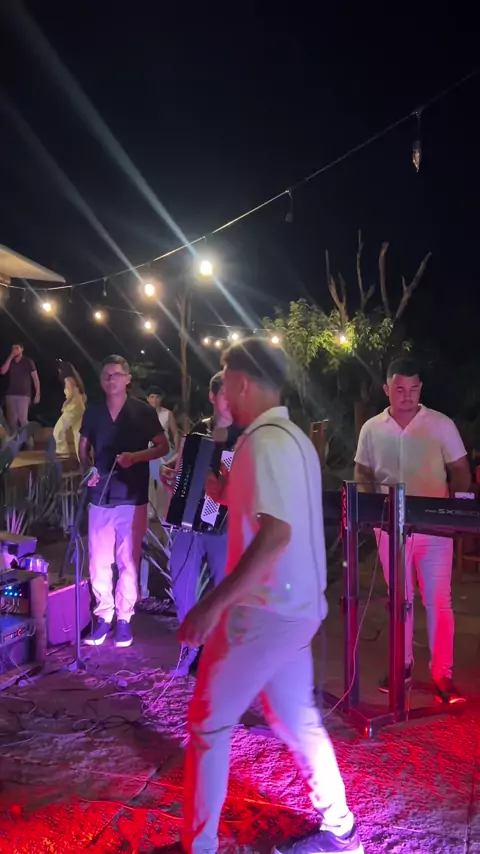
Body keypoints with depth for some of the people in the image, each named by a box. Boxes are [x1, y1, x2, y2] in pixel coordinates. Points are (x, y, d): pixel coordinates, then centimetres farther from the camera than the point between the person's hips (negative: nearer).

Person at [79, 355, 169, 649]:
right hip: (100, 497, 3)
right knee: (99, 561, 5)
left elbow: (163, 446, 1)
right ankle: (103, 616, 18)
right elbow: (84, 449, 19)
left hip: (132, 497, -3)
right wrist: (88, 470, -1)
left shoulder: (143, 411, -2)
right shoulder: (93, 412, 8)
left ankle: (124, 618, 14)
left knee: (128, 561, 2)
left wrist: (136, 456, -15)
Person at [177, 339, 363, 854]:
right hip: (295, 607, 9)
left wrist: (213, 604, -27)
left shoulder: (264, 442, -19)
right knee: (297, 718, 20)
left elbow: (276, 534, -28)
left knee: (208, 724, 6)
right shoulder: (293, 438, 10)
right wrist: (225, 491, 24)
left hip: (265, 611, -9)